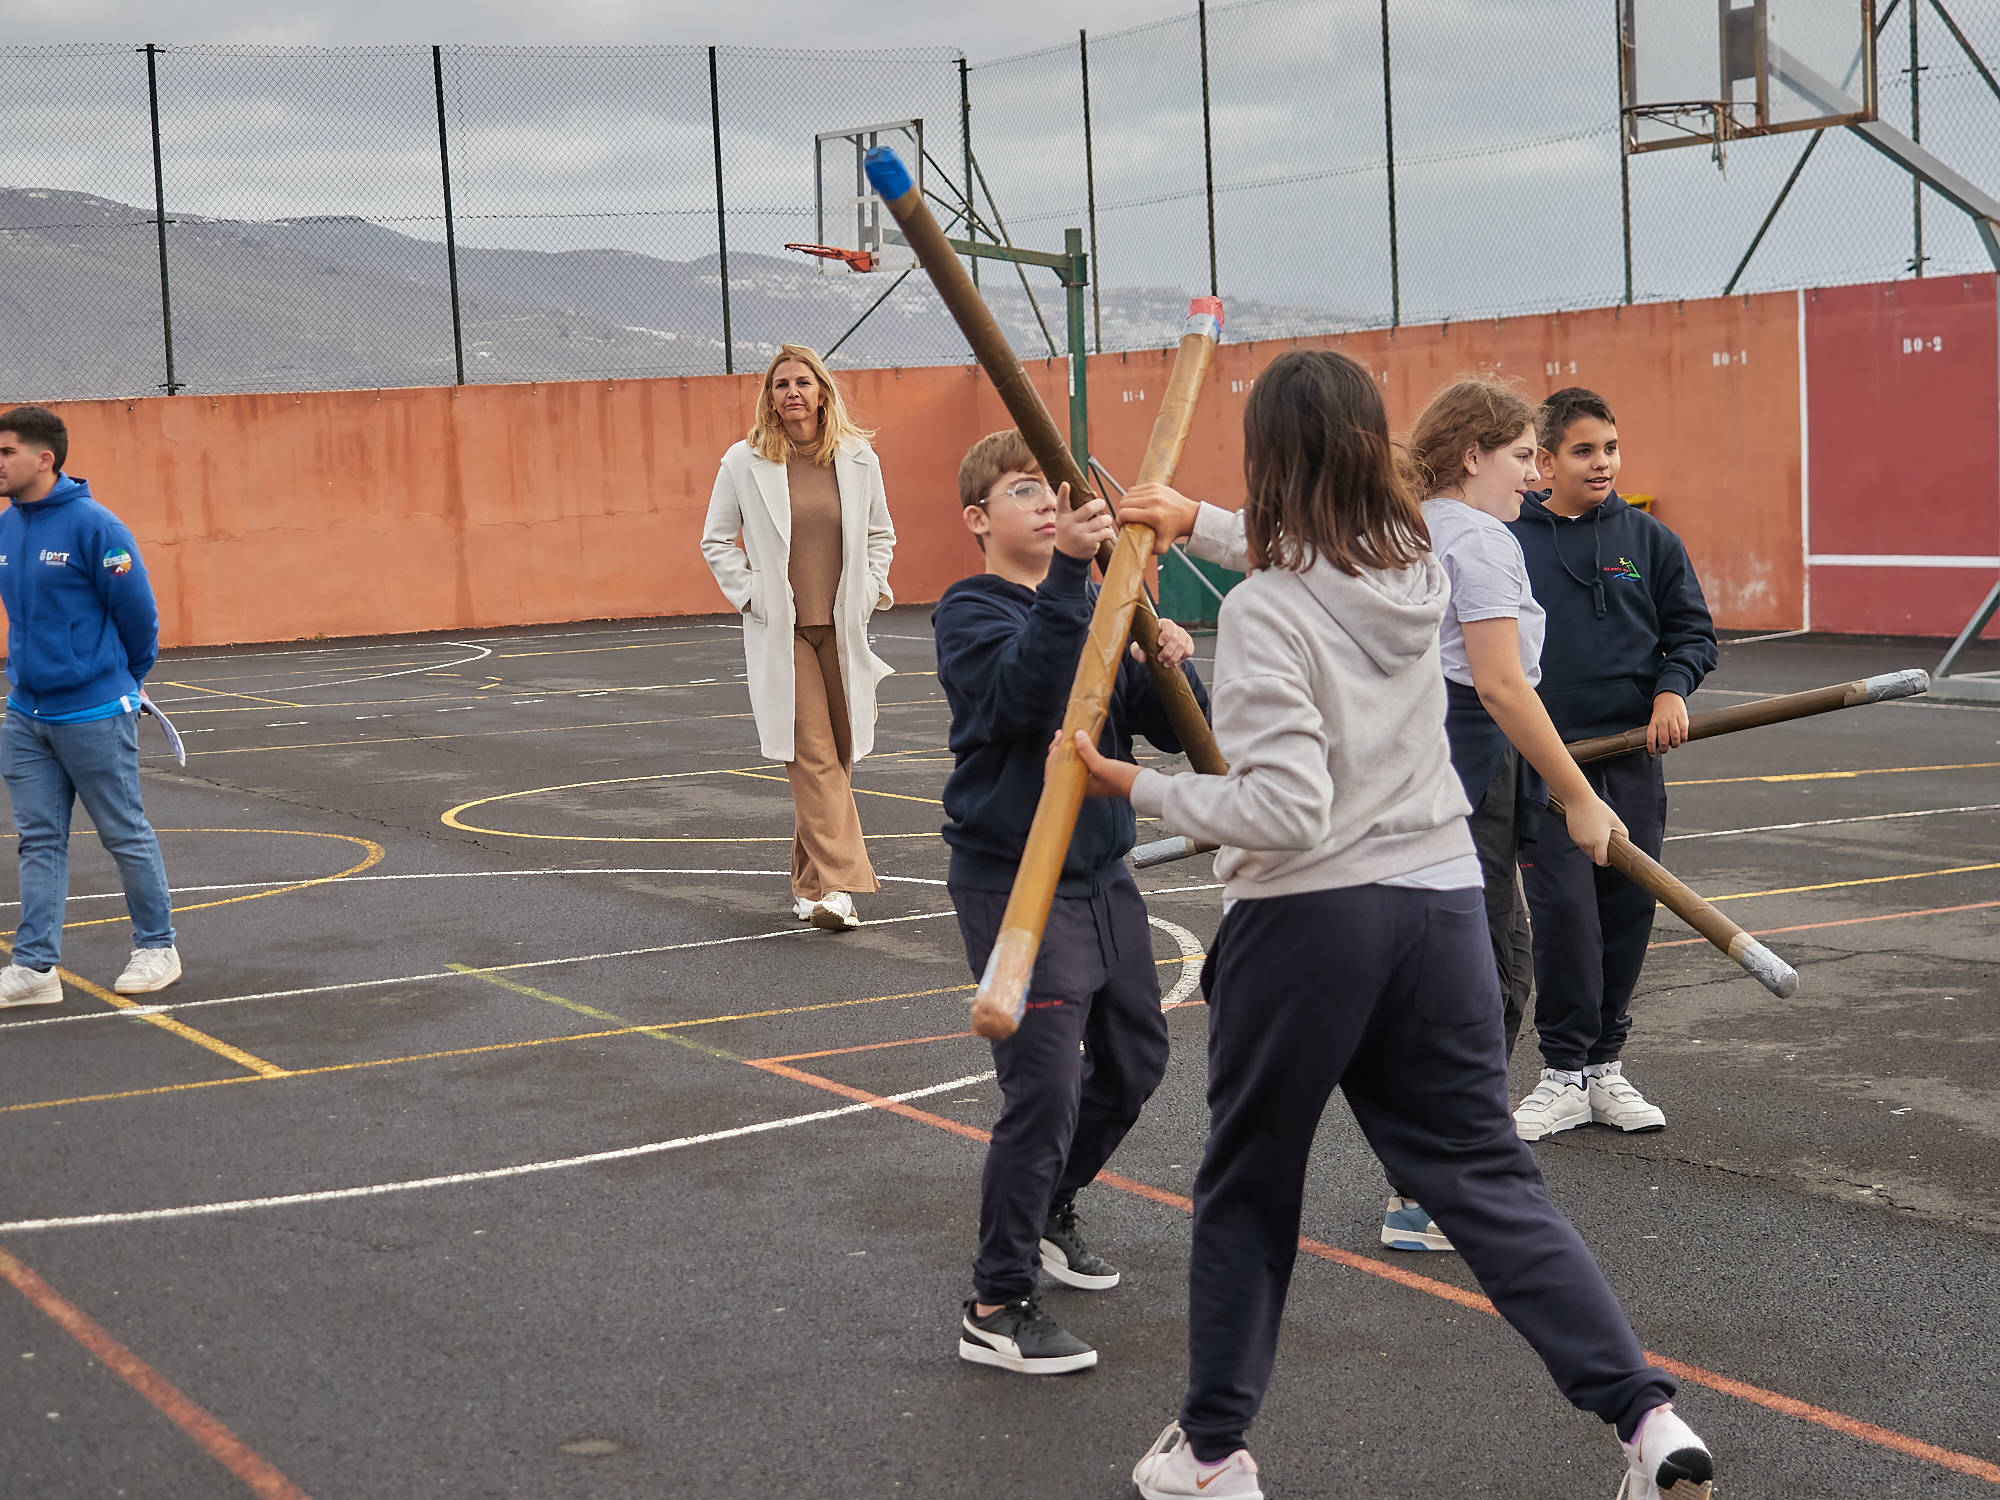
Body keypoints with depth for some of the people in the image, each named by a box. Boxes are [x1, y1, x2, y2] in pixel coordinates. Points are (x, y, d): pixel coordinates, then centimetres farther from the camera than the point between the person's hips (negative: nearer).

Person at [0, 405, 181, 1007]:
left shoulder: (93, 526, -16)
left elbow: (138, 612, -10)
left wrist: (124, 680, 3)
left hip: (93, 714, -6)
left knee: (127, 836, 6)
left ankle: (156, 947, 19)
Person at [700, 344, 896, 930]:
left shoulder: (857, 458, 4)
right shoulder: (745, 463, -2)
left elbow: (880, 533, 18)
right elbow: (716, 540, 8)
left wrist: (869, 589, 5)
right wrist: (749, 595, -2)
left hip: (843, 628, 3)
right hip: (781, 631, -3)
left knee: (837, 755, 8)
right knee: (812, 756, -11)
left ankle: (811, 884, 21)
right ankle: (837, 886, -15)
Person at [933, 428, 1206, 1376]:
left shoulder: (1100, 607, 9)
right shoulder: (970, 613, -10)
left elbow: (1173, 732, 6)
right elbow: (1023, 693, -32)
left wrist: (1173, 668, -14)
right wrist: (1067, 572, -39)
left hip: (1102, 875, 8)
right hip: (1015, 882, -7)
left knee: (1134, 1061, 19)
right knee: (1044, 1089, -11)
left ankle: (1050, 1209, 43)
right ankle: (997, 1307, -2)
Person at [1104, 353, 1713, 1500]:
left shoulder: (1264, 610, -16)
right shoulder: (1421, 567, 4)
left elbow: (1285, 812, -22)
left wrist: (1145, 790, -11)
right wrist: (1197, 522, 30)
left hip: (1306, 921, -5)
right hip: (1442, 899, 5)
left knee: (1248, 1190, 12)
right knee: (1488, 1175, 9)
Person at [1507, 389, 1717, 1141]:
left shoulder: (1649, 540, 7)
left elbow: (1692, 628, 11)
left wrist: (1672, 689, -7)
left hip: (1633, 755, 3)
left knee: (1627, 908, 6)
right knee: (1562, 910, -7)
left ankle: (1606, 1066, 19)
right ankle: (1563, 1075, 3)